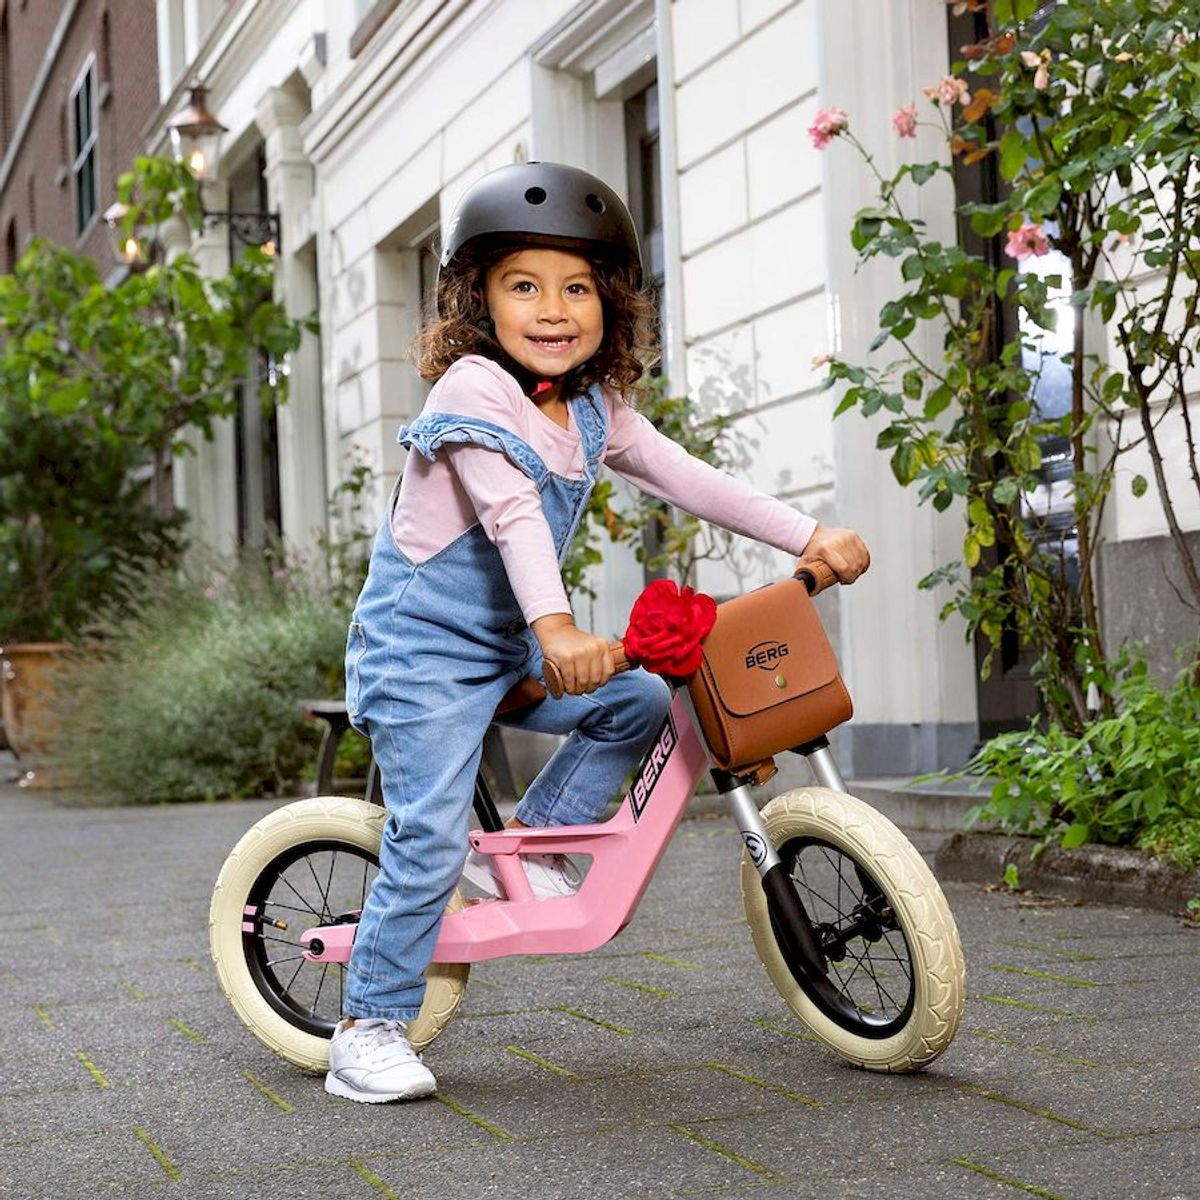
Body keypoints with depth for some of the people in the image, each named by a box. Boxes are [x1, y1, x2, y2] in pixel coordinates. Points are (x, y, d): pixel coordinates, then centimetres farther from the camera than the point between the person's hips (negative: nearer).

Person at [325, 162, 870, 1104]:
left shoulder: (595, 412, 7)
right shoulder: (473, 388, -18)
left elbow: (685, 479, 7)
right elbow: (512, 513, -32)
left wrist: (809, 537, 0)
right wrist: (556, 624, -45)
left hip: (506, 648, 8)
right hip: (421, 645, -8)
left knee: (639, 703, 1)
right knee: (430, 839, -14)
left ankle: (528, 847, 12)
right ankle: (370, 1032, -5)